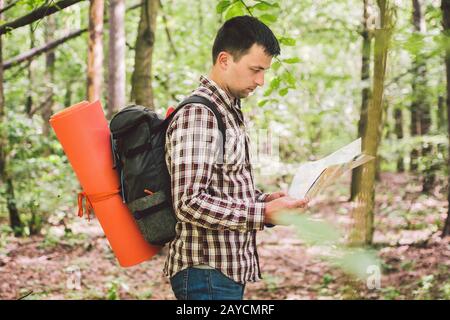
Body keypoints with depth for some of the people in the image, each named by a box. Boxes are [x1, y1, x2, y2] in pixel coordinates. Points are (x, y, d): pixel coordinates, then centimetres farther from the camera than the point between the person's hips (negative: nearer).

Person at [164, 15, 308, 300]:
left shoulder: (229, 112, 14)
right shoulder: (197, 114, -17)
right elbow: (189, 202, -24)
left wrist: (265, 200, 3)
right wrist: (264, 213, -22)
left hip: (229, 270, 10)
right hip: (207, 274, -10)